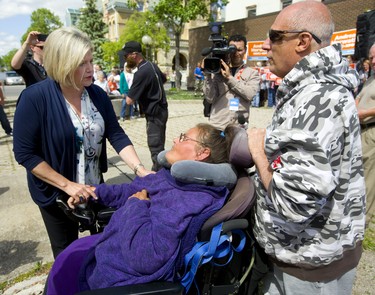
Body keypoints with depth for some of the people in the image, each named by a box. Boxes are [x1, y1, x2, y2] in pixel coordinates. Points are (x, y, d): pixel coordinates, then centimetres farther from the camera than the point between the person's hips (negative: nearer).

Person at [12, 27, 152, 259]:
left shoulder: (97, 94, -7)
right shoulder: (35, 98, -21)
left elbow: (116, 135, -7)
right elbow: (24, 153, -18)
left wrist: (140, 169, -20)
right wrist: (66, 185, -22)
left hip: (95, 188, 5)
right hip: (57, 193, -4)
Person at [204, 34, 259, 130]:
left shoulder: (252, 73, 7)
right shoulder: (218, 70, 6)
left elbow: (250, 94, -11)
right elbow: (210, 98, -1)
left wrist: (229, 77, -12)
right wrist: (207, 75, -10)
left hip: (239, 127, 0)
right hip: (217, 126, 0)